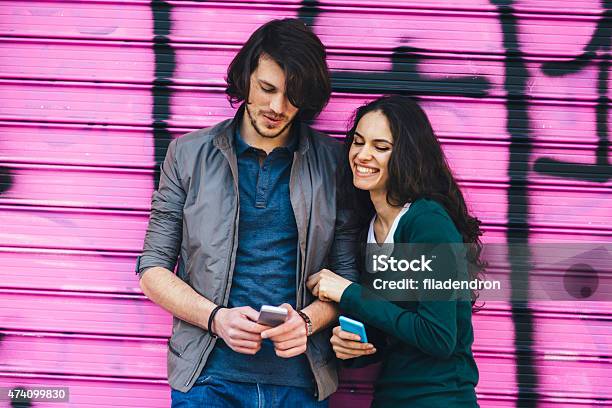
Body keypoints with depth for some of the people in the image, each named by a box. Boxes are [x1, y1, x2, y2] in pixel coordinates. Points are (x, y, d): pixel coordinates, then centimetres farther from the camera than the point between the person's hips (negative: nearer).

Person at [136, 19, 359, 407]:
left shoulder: (333, 163, 3)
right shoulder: (189, 154, 3)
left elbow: (348, 273, 6)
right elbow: (153, 269, 3)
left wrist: (308, 320, -14)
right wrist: (215, 317, -13)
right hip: (209, 376, -1)